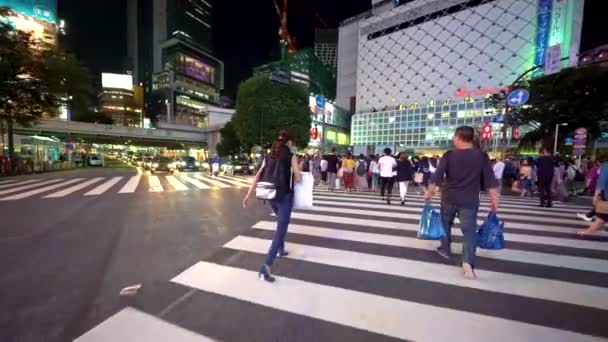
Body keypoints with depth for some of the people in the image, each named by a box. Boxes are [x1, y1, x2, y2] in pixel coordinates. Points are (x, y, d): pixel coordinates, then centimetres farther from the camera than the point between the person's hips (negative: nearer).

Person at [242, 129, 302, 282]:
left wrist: (248, 195, 3)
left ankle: (281, 249, 44)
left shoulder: (269, 156, 8)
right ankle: (266, 267, -10)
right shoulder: (291, 156, -6)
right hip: (285, 197, -6)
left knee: (281, 223, 29)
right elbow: (298, 179, -8)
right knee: (280, 229, -3)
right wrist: (299, 168, 12)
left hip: (272, 196, 6)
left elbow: (258, 176, 3)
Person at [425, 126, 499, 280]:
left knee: (445, 224, 21)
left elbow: (436, 178, -10)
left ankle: (445, 250, 35)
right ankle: (468, 262, -10)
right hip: (470, 201, 0)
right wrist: (494, 201, 5)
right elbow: (491, 182, -3)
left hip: (449, 199, 1)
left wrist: (428, 194, 0)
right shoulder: (482, 156, -3)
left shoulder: (449, 155, -6)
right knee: (470, 230, 3)